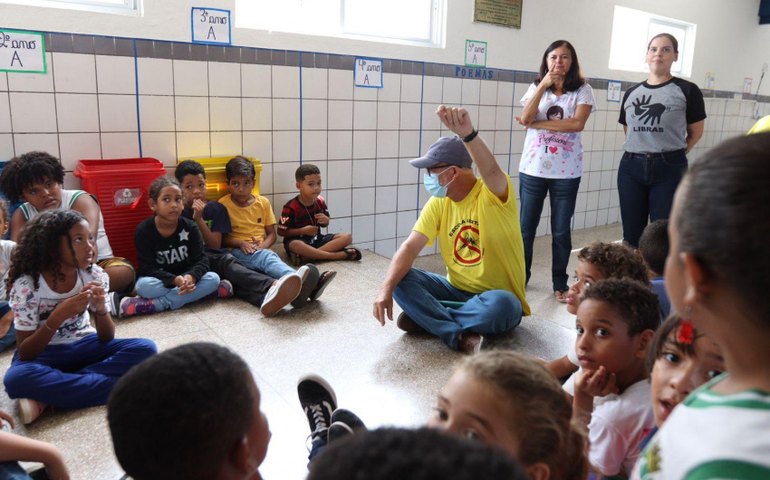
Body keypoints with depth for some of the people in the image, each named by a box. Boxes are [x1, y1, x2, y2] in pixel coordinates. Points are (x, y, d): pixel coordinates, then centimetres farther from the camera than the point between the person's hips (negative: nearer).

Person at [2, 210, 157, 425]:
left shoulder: (94, 275, -10)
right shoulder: (26, 286, -18)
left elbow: (106, 338, -6)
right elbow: (25, 354, -18)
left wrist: (101, 309, -27)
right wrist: (59, 316, -32)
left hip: (84, 346, 3)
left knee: (144, 348, -23)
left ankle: (47, 397, -23)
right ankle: (120, 387, -28)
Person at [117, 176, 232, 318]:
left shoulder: (190, 227, -8)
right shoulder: (143, 230, -13)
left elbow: (201, 260, -13)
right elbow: (148, 268, -18)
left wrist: (191, 277, -36)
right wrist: (174, 280, -35)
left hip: (186, 278, 3)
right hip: (160, 281, -3)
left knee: (213, 278, -26)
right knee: (143, 285, -34)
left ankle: (155, 304, -28)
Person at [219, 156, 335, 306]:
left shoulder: (263, 202, 13)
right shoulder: (223, 204, 4)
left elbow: (271, 234, 14)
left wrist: (262, 246, -7)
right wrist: (240, 243, -15)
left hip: (261, 251, 4)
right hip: (237, 251, -4)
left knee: (268, 257, -34)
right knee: (267, 257, -36)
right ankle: (298, 282, -67)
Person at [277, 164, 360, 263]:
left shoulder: (320, 201, 2)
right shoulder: (291, 207, -14)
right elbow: (281, 231, -10)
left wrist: (325, 221, -10)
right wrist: (303, 230, -20)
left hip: (317, 239, 6)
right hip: (299, 240, -5)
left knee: (347, 237, -13)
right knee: (295, 245, -42)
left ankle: (309, 255, -28)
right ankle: (339, 255, -36)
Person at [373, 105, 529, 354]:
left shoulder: (493, 194, -17)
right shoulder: (438, 203, -2)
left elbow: (491, 170, -42)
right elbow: (410, 247, -10)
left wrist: (468, 133, -62)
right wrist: (386, 288, -26)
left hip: (497, 297, -4)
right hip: (456, 289, 4)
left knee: (500, 305, -39)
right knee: (401, 279, -16)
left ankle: (427, 317, -17)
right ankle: (459, 335, -25)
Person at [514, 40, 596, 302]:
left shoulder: (583, 90, 1)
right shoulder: (536, 87, 6)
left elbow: (578, 123, -16)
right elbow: (525, 118, -10)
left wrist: (537, 124, -13)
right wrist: (543, 86, -16)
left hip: (566, 171, -1)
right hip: (533, 168, 2)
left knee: (561, 231, 7)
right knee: (526, 227, 9)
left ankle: (560, 284, 19)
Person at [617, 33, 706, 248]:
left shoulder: (687, 90, -1)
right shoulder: (631, 92, 11)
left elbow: (696, 133, 6)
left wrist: (672, 153, 8)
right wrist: (639, 152, 7)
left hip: (670, 169, -3)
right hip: (631, 167, 4)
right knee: (631, 235, 9)